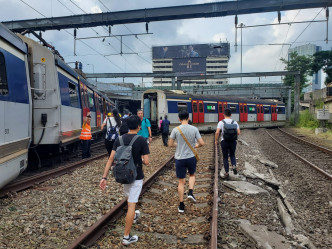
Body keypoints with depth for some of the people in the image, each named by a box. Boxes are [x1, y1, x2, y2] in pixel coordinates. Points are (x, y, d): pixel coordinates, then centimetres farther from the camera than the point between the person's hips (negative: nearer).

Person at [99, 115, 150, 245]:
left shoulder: (119, 139, -3)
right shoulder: (141, 140, -15)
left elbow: (111, 158, -7)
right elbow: (146, 161, -17)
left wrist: (104, 177, -5)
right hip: (136, 176, -5)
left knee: (130, 198, 30)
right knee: (131, 204, 2)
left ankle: (133, 216, 54)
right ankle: (126, 237, 8)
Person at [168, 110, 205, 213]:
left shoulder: (176, 130, -9)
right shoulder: (194, 129, -7)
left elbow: (170, 144, -2)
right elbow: (202, 143, -6)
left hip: (180, 158, 0)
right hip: (191, 157, 1)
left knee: (181, 181, 10)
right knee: (192, 175, 29)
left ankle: (181, 206, 16)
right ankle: (190, 192, 8)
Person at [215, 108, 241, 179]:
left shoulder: (221, 122, -8)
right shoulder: (235, 122, 0)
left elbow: (217, 132, -17)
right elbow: (238, 133, -4)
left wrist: (216, 140, -2)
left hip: (224, 141, -2)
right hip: (233, 141, 2)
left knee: (225, 157, 11)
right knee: (232, 155, 22)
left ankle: (227, 173, 11)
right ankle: (234, 166, -3)